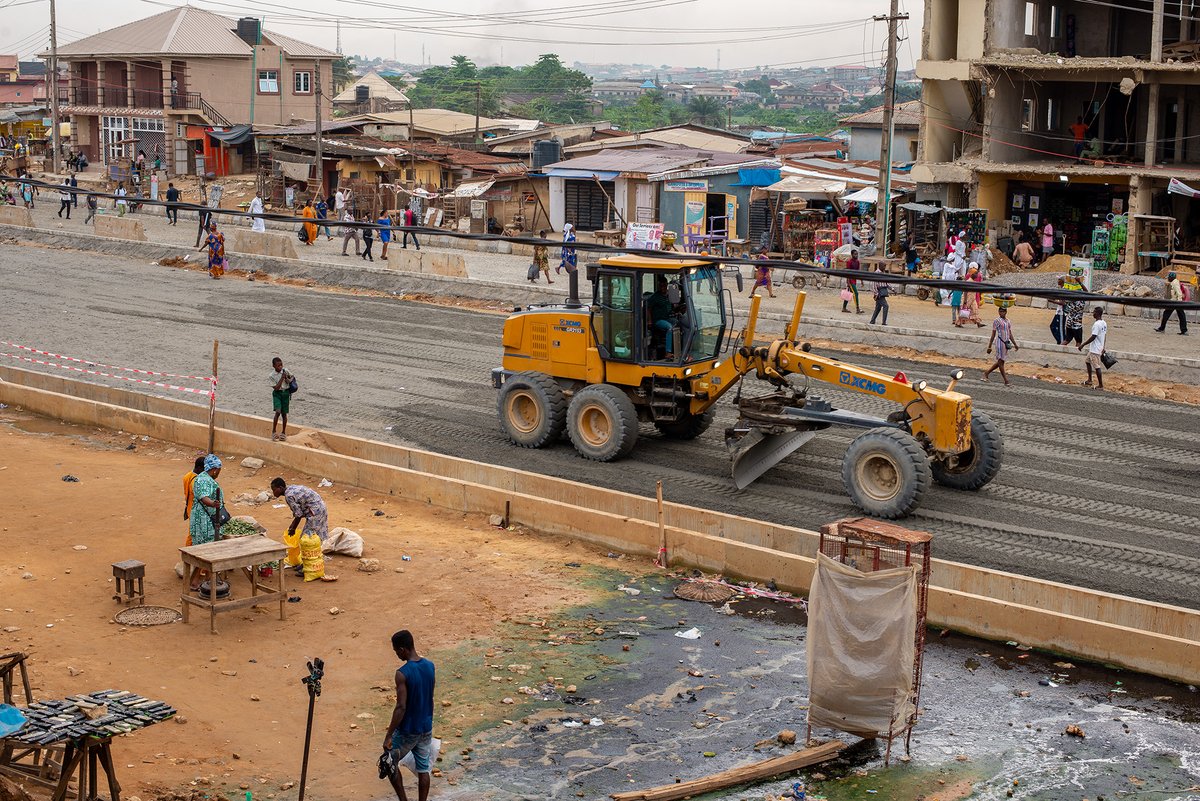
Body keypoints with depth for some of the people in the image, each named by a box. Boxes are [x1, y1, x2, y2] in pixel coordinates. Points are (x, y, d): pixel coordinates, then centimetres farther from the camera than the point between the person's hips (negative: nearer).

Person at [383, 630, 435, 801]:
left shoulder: (402, 673, -23)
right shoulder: (430, 666, -2)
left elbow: (401, 707, -24)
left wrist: (388, 736, -18)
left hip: (408, 730, -6)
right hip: (426, 728, 6)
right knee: (423, 769, 14)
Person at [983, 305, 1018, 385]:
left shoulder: (1008, 321, 14)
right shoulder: (997, 321, -5)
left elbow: (1010, 335, 20)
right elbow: (993, 335, -6)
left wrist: (1015, 344, 16)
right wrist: (989, 346, -8)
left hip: (1006, 342, 7)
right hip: (1000, 342, -7)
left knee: (1000, 361, 10)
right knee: (1000, 361, -4)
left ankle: (986, 372, 24)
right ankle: (1006, 380, -3)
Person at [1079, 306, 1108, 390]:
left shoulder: (1097, 324, -22)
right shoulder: (1104, 323, 7)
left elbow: (1093, 337, -24)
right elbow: (1105, 336, 15)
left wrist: (1083, 345, -17)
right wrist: (1103, 347, 24)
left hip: (1095, 349, -10)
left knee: (1097, 367, -4)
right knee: (1088, 362, 23)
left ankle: (1100, 385, 0)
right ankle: (1089, 380, 29)